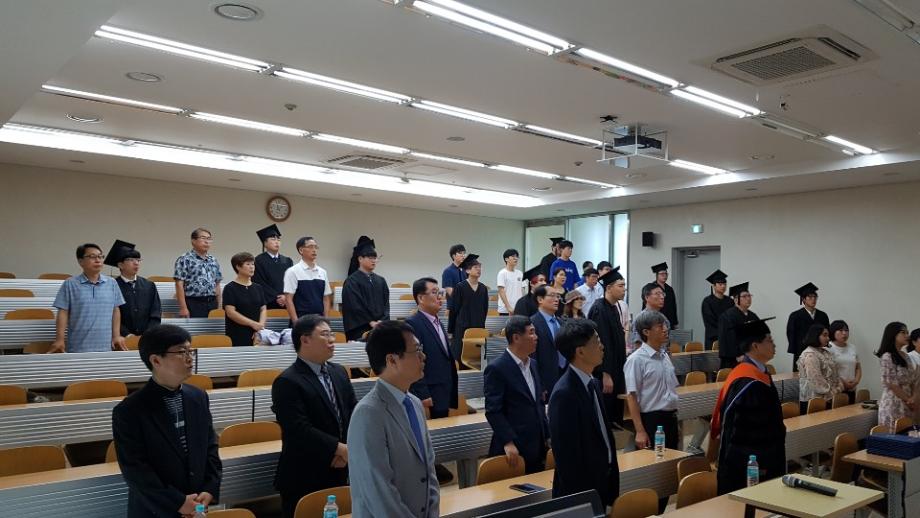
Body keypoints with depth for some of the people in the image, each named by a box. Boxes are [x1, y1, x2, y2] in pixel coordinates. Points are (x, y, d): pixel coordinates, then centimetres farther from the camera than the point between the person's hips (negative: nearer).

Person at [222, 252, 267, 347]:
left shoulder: (258, 288, 13)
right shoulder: (230, 288, -2)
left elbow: (263, 309, 9)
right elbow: (230, 312, -11)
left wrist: (260, 326, -9)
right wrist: (253, 324, -16)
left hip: (256, 336, 4)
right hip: (237, 336, -4)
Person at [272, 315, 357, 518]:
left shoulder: (339, 372, 9)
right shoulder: (287, 382, -14)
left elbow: (353, 412, 7)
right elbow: (301, 430, -21)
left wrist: (348, 449, -9)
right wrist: (341, 449, -20)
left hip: (339, 473, 6)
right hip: (303, 479, -6)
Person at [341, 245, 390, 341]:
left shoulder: (381, 281, 13)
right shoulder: (351, 281, -2)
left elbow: (386, 303, 10)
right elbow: (355, 305, -9)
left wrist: (382, 321, -6)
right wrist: (371, 322, -13)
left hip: (380, 326, 4)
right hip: (360, 329, -4)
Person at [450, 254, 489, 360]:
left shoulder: (483, 288, 5)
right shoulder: (460, 287, -7)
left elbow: (485, 309, 12)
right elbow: (454, 309, -5)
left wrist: (481, 324, 11)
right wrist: (451, 330, -3)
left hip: (479, 328, 4)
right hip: (462, 328, -4)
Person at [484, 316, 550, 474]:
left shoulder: (533, 364, 12)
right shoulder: (496, 368, -13)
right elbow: (493, 411, -15)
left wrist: (547, 436, 14)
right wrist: (508, 442, -19)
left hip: (537, 446, 7)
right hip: (513, 449, -7)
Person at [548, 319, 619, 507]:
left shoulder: (592, 383, 6)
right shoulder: (564, 393, -23)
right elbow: (566, 454, -21)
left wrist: (610, 478, 14)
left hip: (601, 482, 8)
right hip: (580, 487, -8)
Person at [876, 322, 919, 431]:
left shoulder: (905, 356, 11)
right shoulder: (887, 357, -14)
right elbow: (892, 384, -16)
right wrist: (909, 400, -9)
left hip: (906, 405, 8)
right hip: (893, 403, -8)